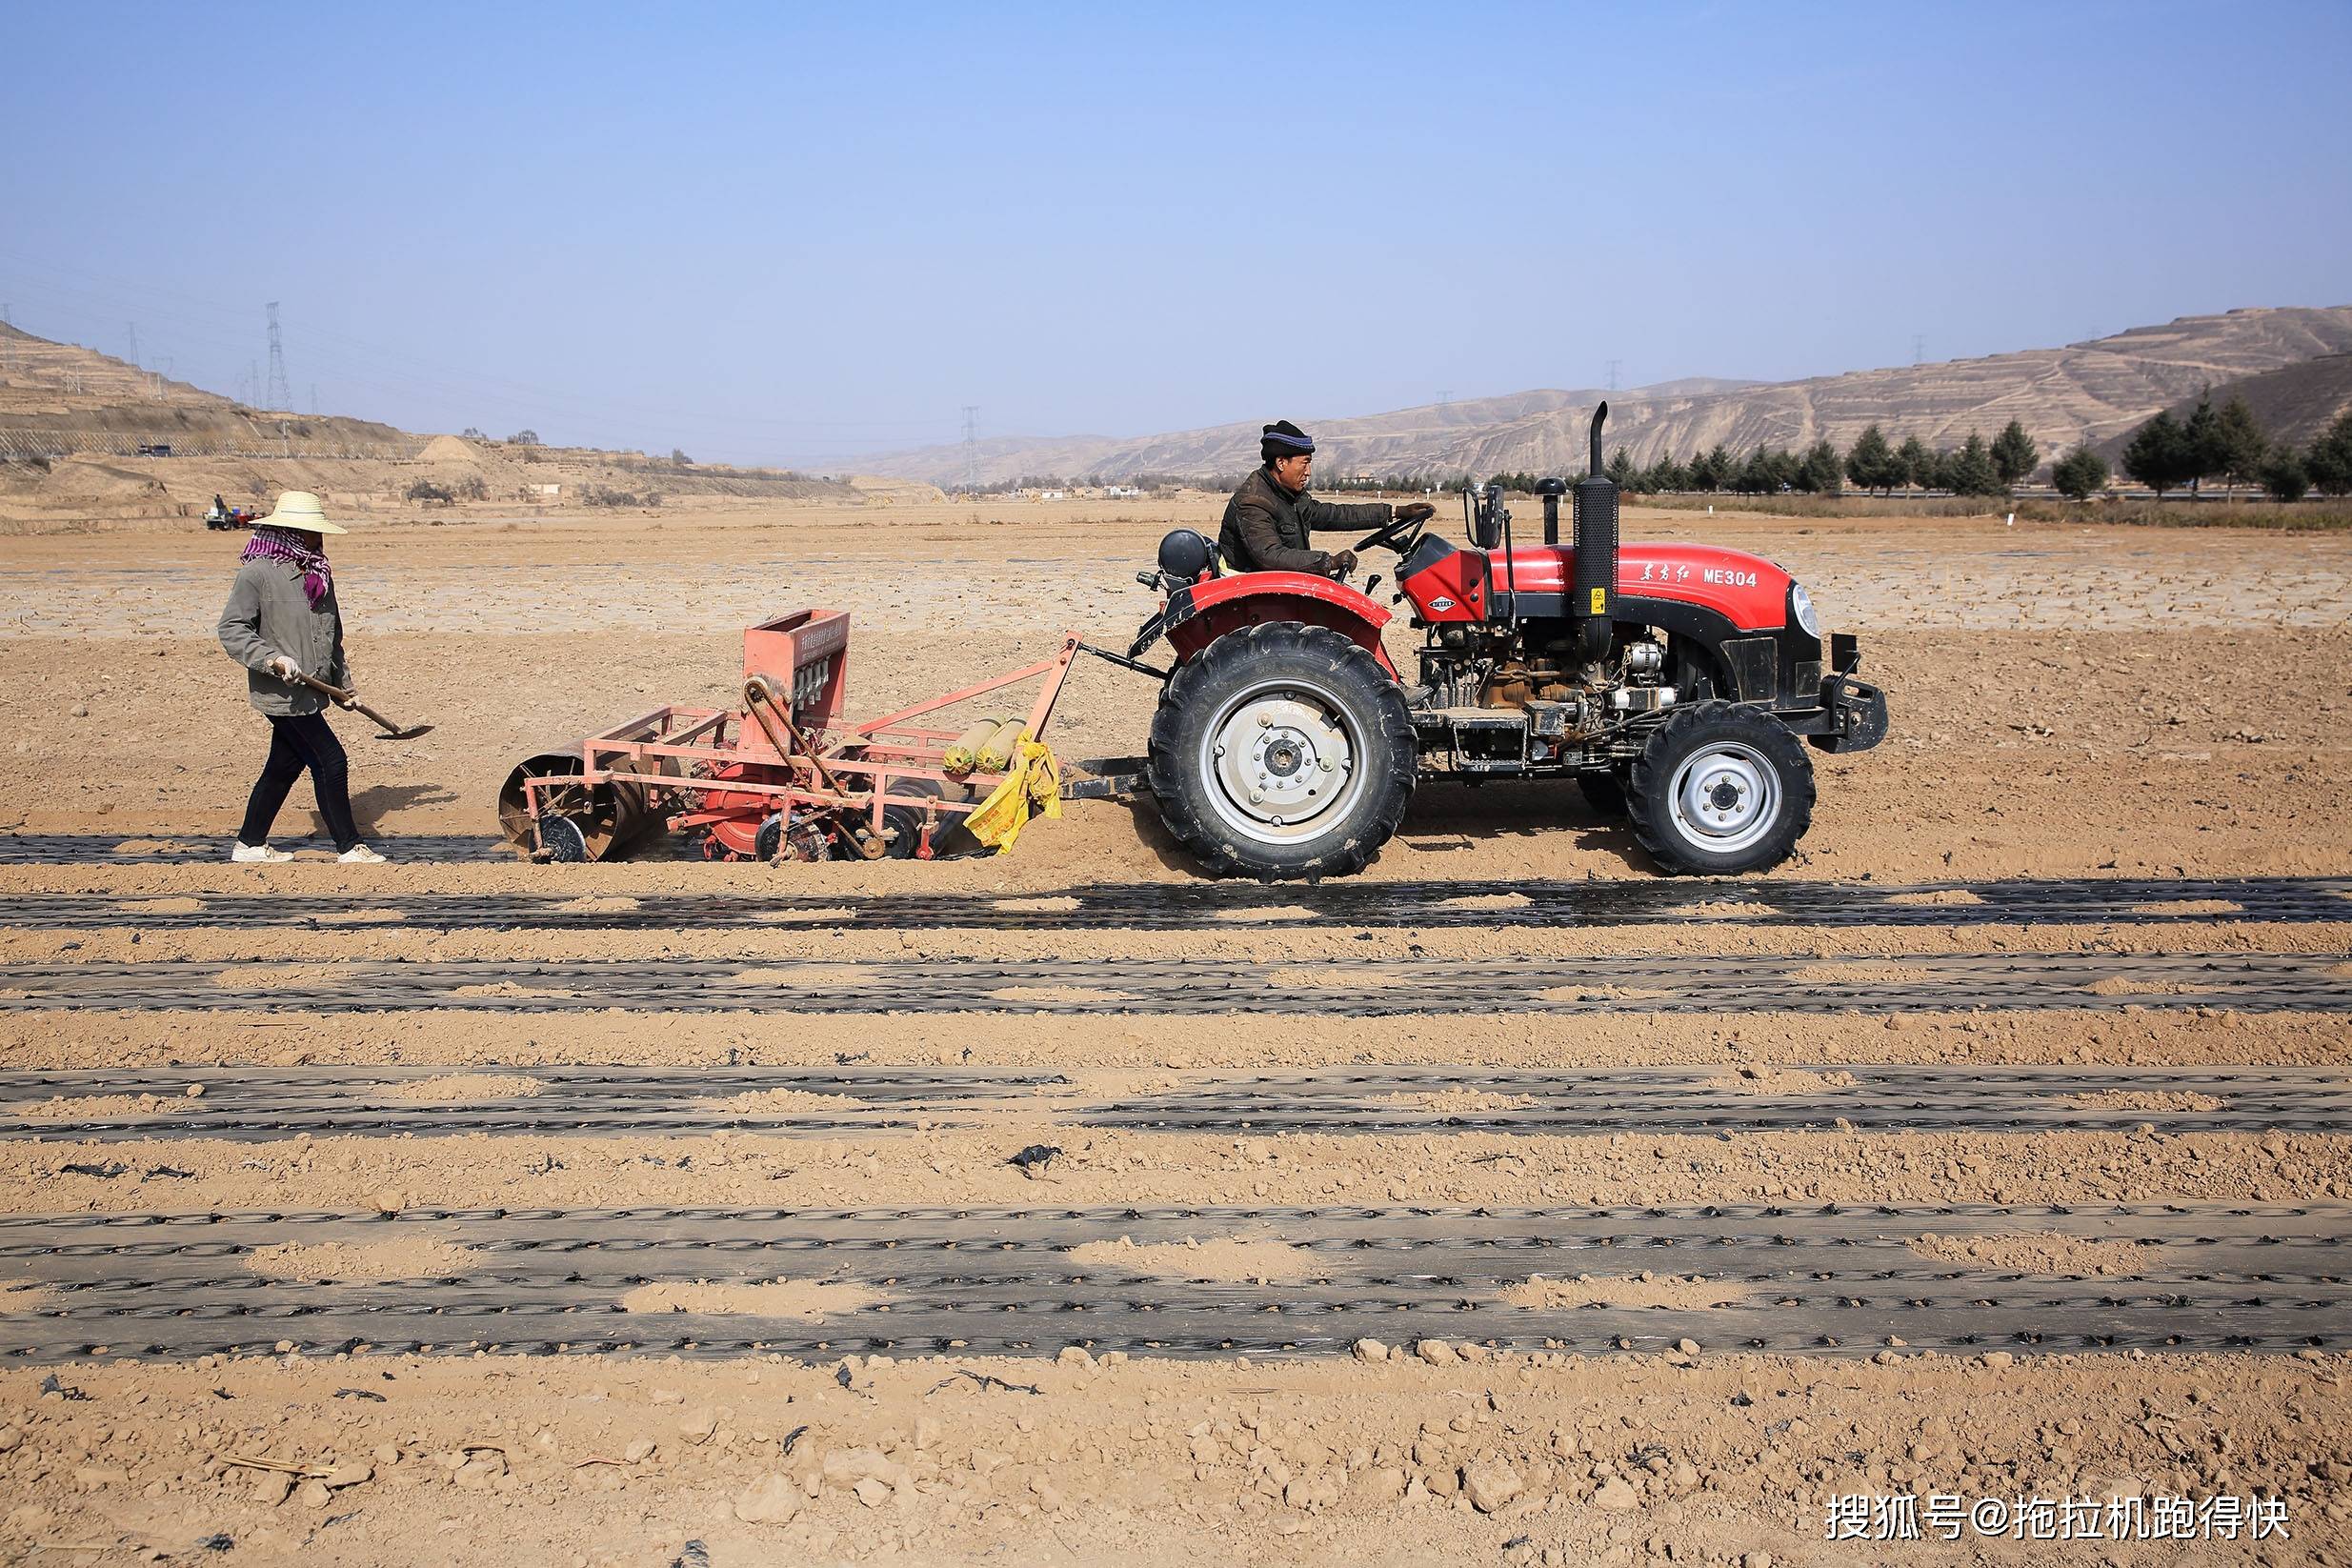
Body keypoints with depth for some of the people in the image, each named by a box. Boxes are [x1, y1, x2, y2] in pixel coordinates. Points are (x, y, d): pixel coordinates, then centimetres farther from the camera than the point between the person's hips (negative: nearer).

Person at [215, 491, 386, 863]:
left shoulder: (317, 573, 12)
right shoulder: (257, 573, -13)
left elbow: (331, 633, 23)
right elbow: (231, 630, -14)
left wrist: (344, 681, 26)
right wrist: (273, 659, -26)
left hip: (309, 692, 8)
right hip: (281, 692, -8)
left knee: (285, 766, 15)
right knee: (330, 762, -7)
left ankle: (250, 844, 27)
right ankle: (349, 846, 3)